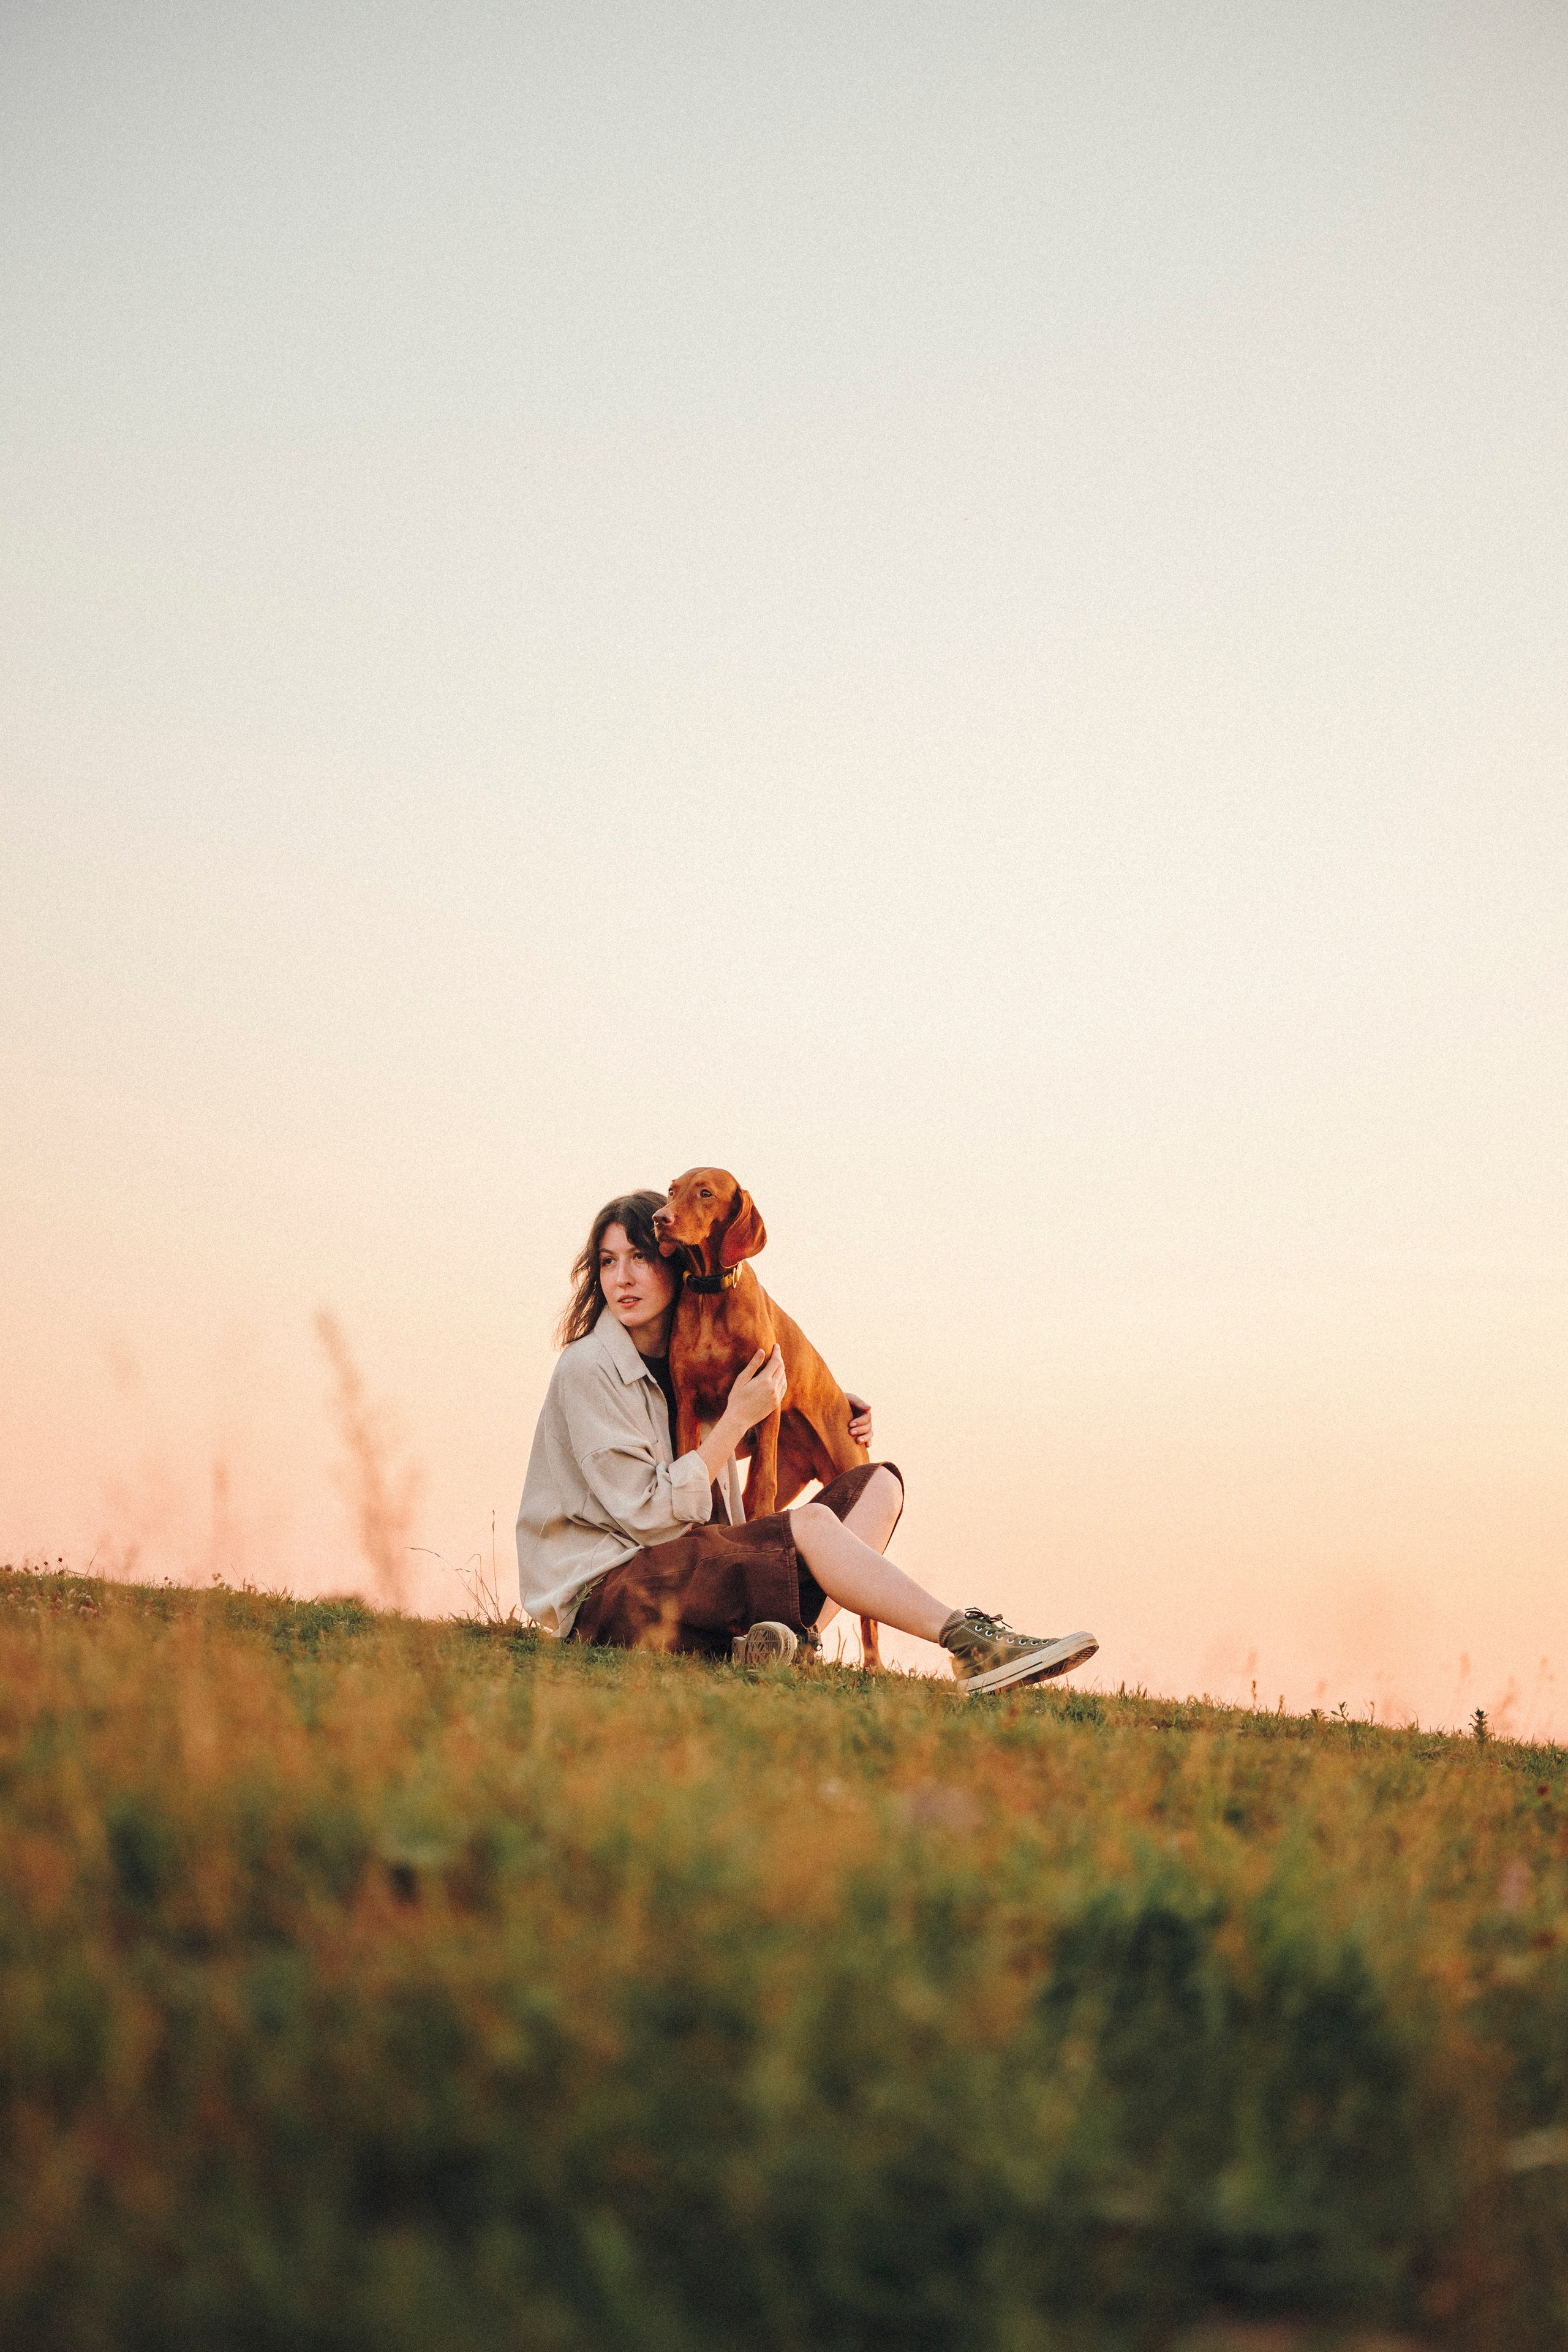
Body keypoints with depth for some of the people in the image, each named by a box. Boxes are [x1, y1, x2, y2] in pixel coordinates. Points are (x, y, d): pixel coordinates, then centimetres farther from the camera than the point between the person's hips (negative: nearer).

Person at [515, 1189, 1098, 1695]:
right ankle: (972, 1644, -30)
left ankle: (795, 1634, -28)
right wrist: (738, 1417, -11)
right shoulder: (589, 1368, -10)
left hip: (696, 1575, 8)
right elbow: (648, 1515, -15)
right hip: (604, 1593, -8)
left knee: (878, 1483, -3)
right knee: (810, 1524, -29)